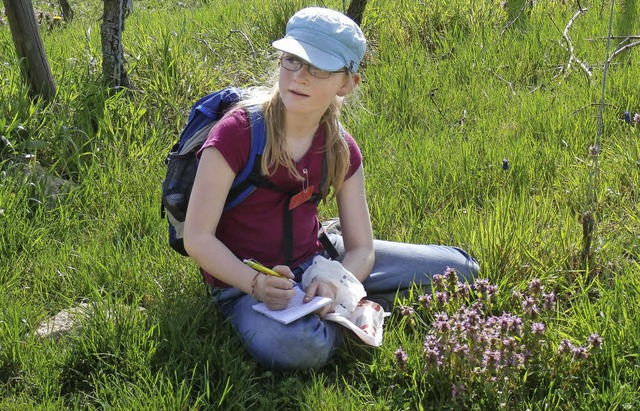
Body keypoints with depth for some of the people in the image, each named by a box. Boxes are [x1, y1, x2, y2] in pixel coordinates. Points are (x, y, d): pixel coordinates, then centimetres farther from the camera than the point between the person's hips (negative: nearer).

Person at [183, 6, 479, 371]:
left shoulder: (341, 150, -4)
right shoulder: (237, 134, -20)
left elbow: (361, 248, -2)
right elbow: (198, 238, -19)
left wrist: (334, 285, -25)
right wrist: (255, 284, -35)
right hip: (244, 281, -5)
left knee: (459, 268, 2)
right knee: (296, 348, -42)